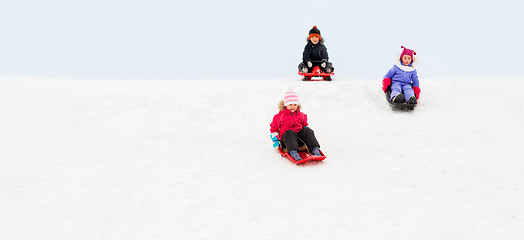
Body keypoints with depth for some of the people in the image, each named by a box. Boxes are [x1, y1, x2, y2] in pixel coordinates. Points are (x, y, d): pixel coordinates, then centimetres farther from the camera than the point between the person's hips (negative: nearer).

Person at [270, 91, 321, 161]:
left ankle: (315, 149, -37)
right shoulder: (280, 116, 4)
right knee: (290, 132, -38)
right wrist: (275, 140, 2)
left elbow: (305, 125, 31)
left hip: (298, 138, 4)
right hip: (285, 138, -4)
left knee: (308, 130, -23)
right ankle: (293, 152, -59)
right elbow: (274, 128, 10)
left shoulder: (301, 115, 14)